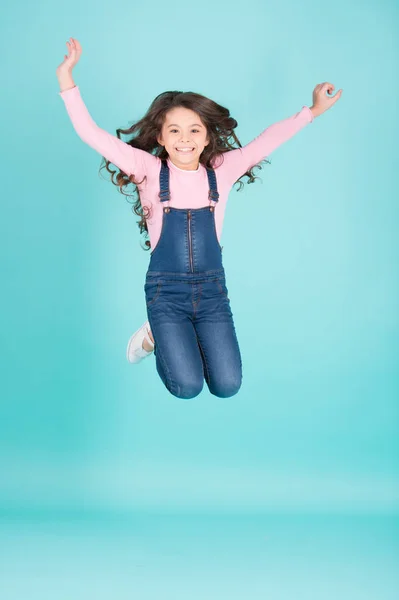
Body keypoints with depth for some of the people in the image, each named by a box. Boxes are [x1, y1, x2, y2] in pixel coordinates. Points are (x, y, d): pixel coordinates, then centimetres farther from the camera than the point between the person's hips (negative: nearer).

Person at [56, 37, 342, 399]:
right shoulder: (149, 170, -5)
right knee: (187, 388, -14)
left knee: (227, 387, -4)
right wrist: (67, 80, -17)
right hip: (166, 289, -2)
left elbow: (268, 141, 1)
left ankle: (182, 338, 25)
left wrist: (313, 110, -2)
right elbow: (93, 136, -10)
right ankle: (156, 336, 17)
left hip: (212, 287, 3)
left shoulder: (222, 170, 1)